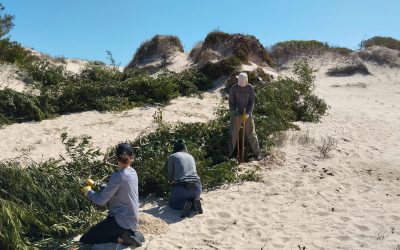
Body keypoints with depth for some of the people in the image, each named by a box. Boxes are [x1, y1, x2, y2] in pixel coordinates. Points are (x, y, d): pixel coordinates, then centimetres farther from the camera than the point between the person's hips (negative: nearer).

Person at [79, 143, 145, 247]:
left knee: (85, 239, -3)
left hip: (122, 220, -8)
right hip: (131, 219, 9)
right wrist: (95, 185, 8)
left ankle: (122, 238, -8)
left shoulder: (118, 176, -25)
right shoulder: (132, 172, 1)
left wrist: (88, 191, -2)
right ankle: (129, 233, 12)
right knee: (97, 231, 30)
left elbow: (101, 200, -19)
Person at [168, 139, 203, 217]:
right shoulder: (191, 156, 19)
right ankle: (194, 202, 1)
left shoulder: (172, 157, 7)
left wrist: (172, 181, 33)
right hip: (196, 186, 4)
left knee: (173, 204, 23)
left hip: (182, 187, -4)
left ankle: (186, 204, -8)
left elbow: (170, 177, 8)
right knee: (194, 197, 36)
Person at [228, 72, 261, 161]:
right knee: (232, 134, 5)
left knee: (251, 133, 3)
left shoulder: (250, 88, -7)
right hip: (236, 114, 1)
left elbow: (252, 102, -6)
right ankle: (229, 153, 18)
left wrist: (248, 113, -19)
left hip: (247, 114, 0)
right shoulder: (234, 88, -7)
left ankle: (257, 153, 14)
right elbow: (231, 102, -5)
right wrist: (234, 112, -19)